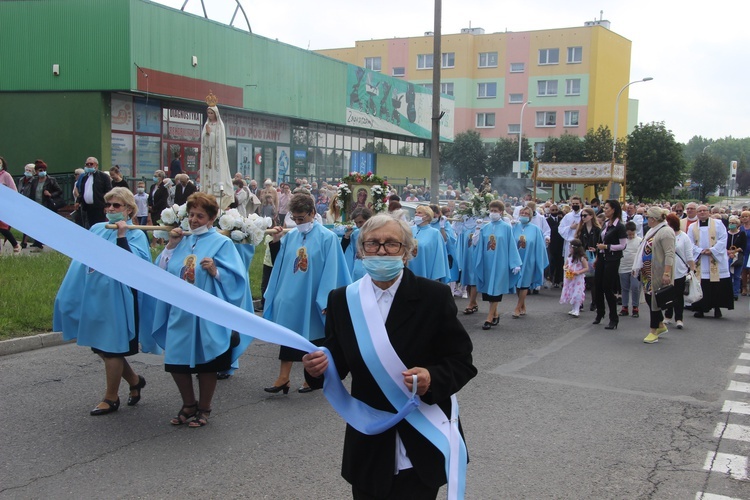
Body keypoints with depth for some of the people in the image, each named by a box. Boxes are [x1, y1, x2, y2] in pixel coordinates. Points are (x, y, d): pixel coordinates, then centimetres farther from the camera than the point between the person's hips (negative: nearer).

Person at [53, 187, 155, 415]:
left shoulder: (136, 235, -9)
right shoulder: (96, 230, 8)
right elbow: (82, 261, 12)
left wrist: (121, 236, -25)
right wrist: (71, 297, 9)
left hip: (117, 299, -7)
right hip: (94, 297, 7)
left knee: (111, 348, 2)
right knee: (99, 346, 14)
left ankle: (111, 398, 20)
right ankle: (134, 380, 34)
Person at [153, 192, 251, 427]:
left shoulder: (222, 243, -3)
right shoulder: (183, 241, 12)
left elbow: (236, 278, -11)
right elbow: (162, 272, 10)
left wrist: (215, 271, -26)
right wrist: (170, 246, 1)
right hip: (180, 313, 5)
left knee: (205, 363, 5)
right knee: (176, 362, 7)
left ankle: (204, 408, 24)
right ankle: (188, 405, 28)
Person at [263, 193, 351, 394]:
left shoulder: (327, 238, -11)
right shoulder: (290, 236, 4)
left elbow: (331, 271, -13)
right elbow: (278, 263, 12)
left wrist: (326, 301, -16)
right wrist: (276, 242, -3)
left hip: (312, 299, -5)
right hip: (290, 296, 5)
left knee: (313, 338, 8)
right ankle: (283, 377, 15)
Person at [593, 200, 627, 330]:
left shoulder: (619, 226, -13)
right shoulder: (606, 224, 10)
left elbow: (623, 245, -14)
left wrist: (606, 247, -16)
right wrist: (597, 257, 18)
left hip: (612, 260, -7)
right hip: (602, 258, 7)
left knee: (608, 288, -4)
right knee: (597, 286, 10)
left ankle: (613, 319, 8)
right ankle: (600, 314, 28)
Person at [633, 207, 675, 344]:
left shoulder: (665, 232, -15)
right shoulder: (653, 231, 16)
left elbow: (669, 254, -22)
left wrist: (667, 273, -27)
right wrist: (639, 267, 21)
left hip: (658, 273, -9)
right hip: (648, 272, 9)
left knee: (654, 299, -4)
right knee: (649, 297, 12)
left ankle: (654, 331, 4)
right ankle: (661, 325, 26)